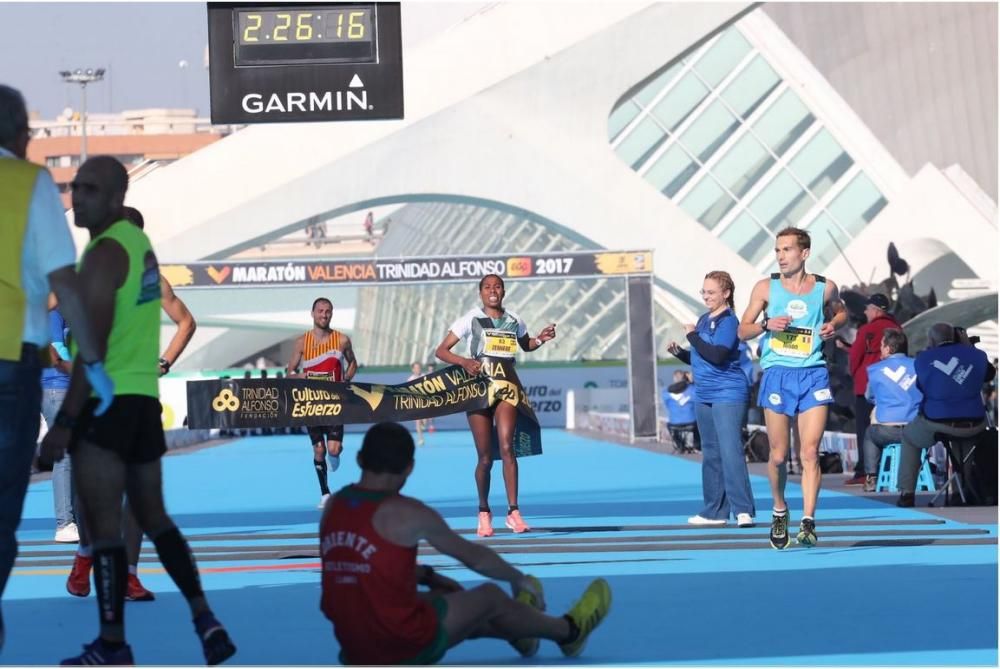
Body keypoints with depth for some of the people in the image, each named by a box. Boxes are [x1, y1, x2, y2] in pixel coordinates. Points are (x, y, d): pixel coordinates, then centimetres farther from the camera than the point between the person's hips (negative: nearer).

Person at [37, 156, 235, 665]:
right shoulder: (139, 242, 15)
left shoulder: (104, 254, -14)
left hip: (107, 400, -9)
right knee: (154, 517, 16)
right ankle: (206, 622, 10)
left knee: (103, 525, -4)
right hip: (144, 396, 9)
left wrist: (64, 422, -20)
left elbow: (93, 346, -20)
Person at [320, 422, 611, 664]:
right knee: (490, 598, 16)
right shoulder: (406, 514, -15)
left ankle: (517, 631, 55)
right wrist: (519, 578, 19)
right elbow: (473, 556, 2)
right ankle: (570, 632, 40)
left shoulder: (333, 507, 3)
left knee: (447, 598, 31)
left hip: (355, 650, 6)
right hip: (403, 644, -6)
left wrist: (428, 576, 29)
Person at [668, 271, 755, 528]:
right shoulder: (704, 320, 14)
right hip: (704, 396, 9)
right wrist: (679, 352, 5)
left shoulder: (728, 321, -12)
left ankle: (743, 509, -13)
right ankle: (715, 511, 18)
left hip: (728, 395, -9)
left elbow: (717, 355, -25)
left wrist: (692, 335, -16)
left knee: (730, 451, -14)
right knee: (711, 454, 12)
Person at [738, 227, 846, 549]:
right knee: (779, 455, 3)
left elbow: (841, 311, 25)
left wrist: (833, 324, 2)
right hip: (777, 374, 0)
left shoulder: (825, 287, 4)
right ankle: (779, 511, 26)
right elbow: (742, 330, 8)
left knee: (810, 452, -9)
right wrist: (767, 324, -12)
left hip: (813, 374, 0)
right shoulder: (765, 288, 3)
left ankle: (808, 522, -11)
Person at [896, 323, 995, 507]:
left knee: (909, 437, 30)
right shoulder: (977, 355, 4)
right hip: (974, 426, 2)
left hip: (936, 424, -2)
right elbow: (990, 374, 25)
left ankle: (907, 493, 19)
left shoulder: (923, 359, 0)